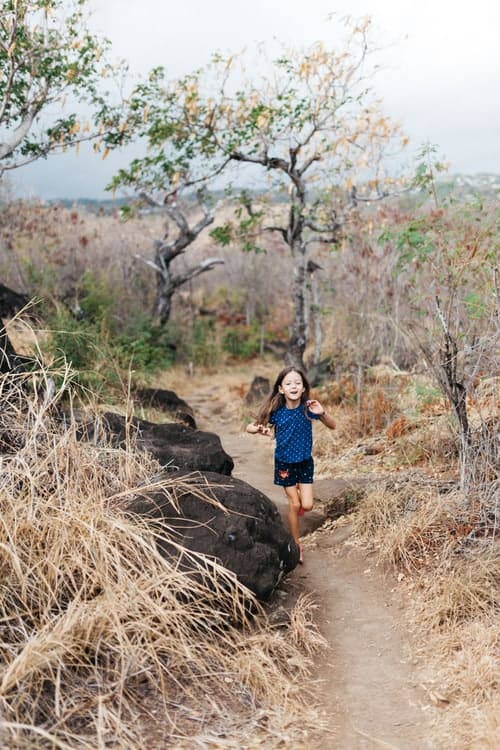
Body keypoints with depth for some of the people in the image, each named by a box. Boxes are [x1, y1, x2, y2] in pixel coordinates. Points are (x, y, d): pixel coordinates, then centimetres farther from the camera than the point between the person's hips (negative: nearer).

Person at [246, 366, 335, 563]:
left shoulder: (308, 408, -17)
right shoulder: (276, 411, -17)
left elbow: (332, 426, -10)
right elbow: (249, 427, -10)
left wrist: (321, 413, -31)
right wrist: (260, 429, -33)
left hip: (305, 462, 1)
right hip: (284, 463, -1)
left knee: (307, 505, -4)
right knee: (294, 505, 6)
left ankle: (297, 493, 33)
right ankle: (296, 544, 24)